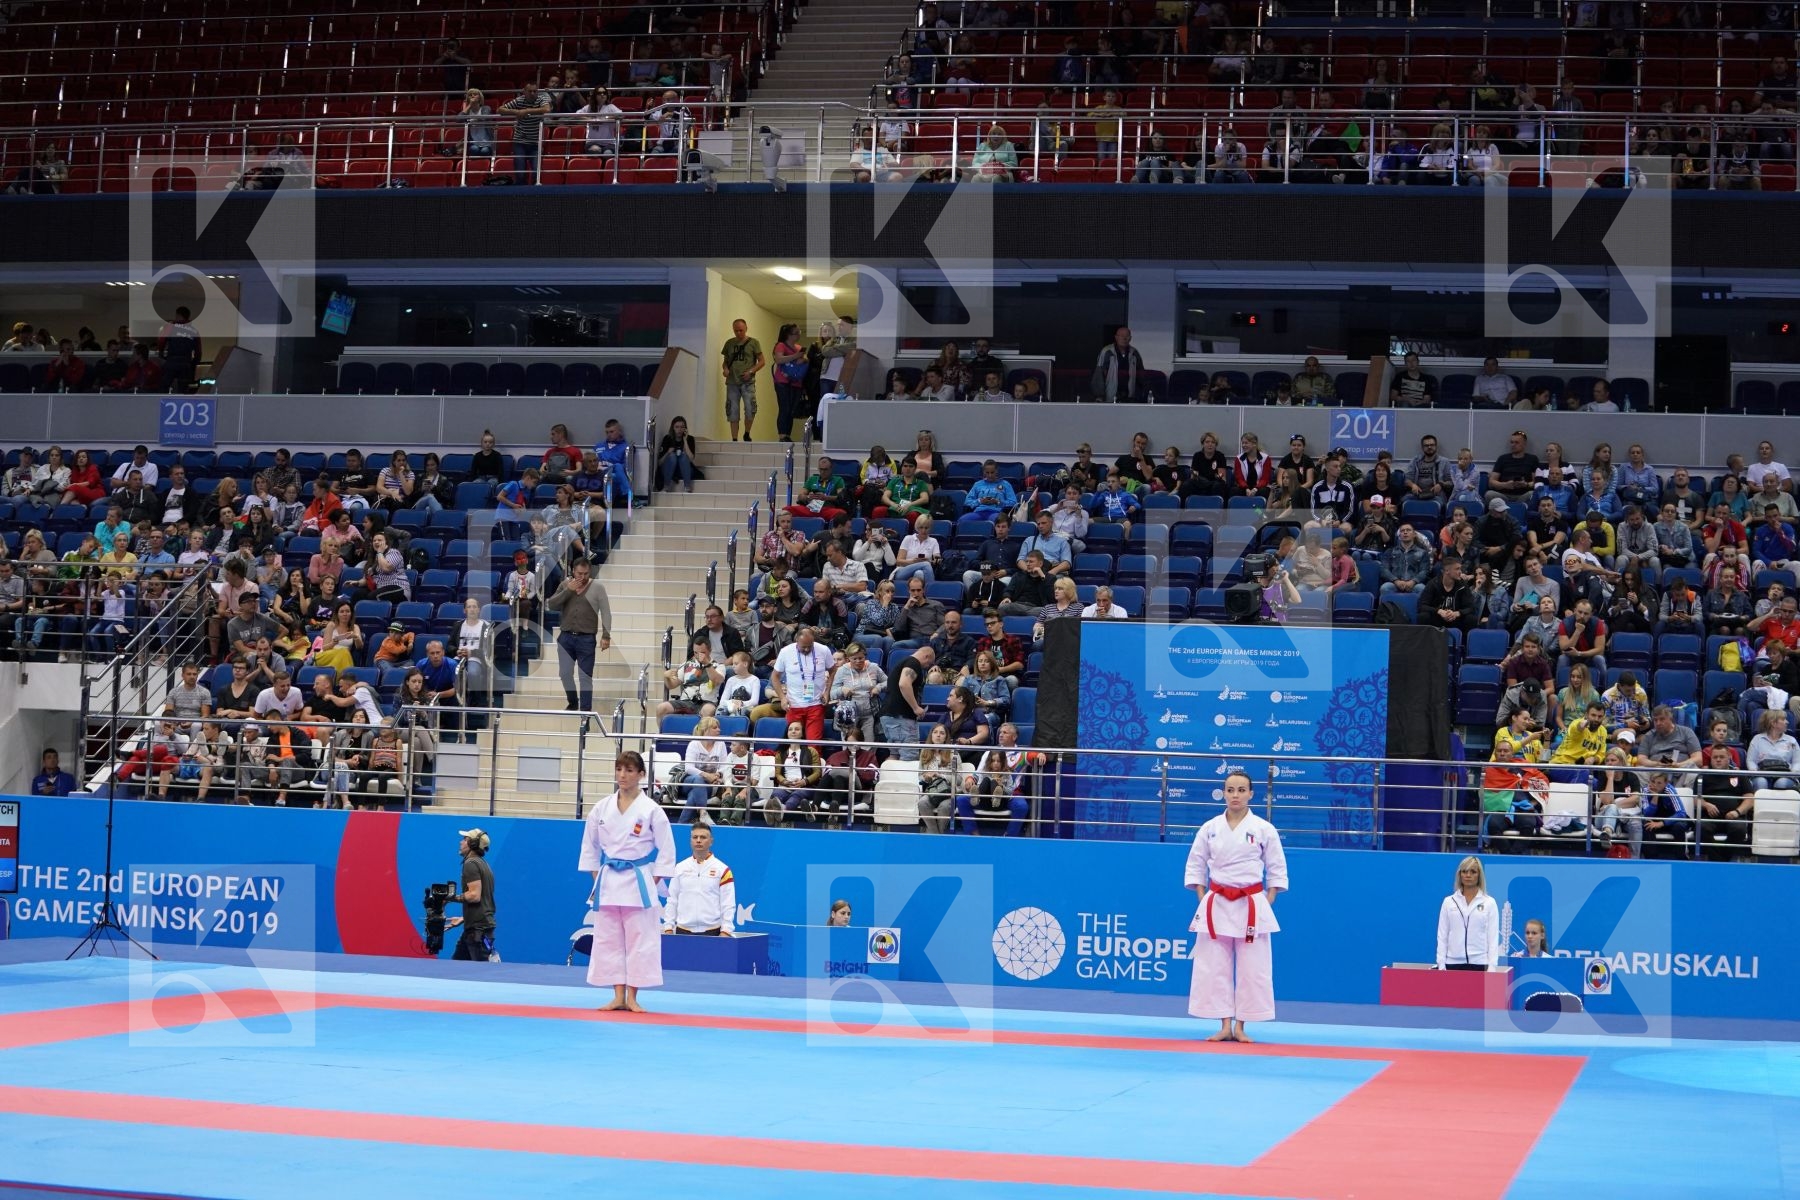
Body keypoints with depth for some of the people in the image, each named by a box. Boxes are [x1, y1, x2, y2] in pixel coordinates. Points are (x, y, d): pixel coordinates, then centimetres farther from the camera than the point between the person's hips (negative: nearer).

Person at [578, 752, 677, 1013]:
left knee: (639, 939, -3)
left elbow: (665, 849, -2)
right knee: (609, 940, 4)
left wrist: (653, 882, -6)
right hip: (608, 881, 3)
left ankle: (632, 997, 3)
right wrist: (597, 878, 6)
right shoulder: (602, 808, 5)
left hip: (638, 882, -3)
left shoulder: (651, 810, -4)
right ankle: (618, 997, 10)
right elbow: (590, 846, 13)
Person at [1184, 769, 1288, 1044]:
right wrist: (1203, 900, 2)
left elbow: (1277, 869, 5)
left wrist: (1268, 903, -2)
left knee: (1251, 968, 0)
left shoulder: (1264, 829, -2)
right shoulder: (1210, 828, 3)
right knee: (1214, 967, 1)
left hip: (1251, 906, -2)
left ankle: (1240, 1026, 9)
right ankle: (1225, 1026, 9)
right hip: (1216, 905, 2)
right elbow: (1195, 865, 10)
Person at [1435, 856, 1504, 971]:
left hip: (1479, 964, -1)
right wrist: (1441, 965, 0)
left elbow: (1493, 937, 1)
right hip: (1453, 964, 1)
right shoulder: (1448, 902, 9)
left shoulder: (1489, 903, 5)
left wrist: (1492, 967, -7)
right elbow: (1442, 936, 8)